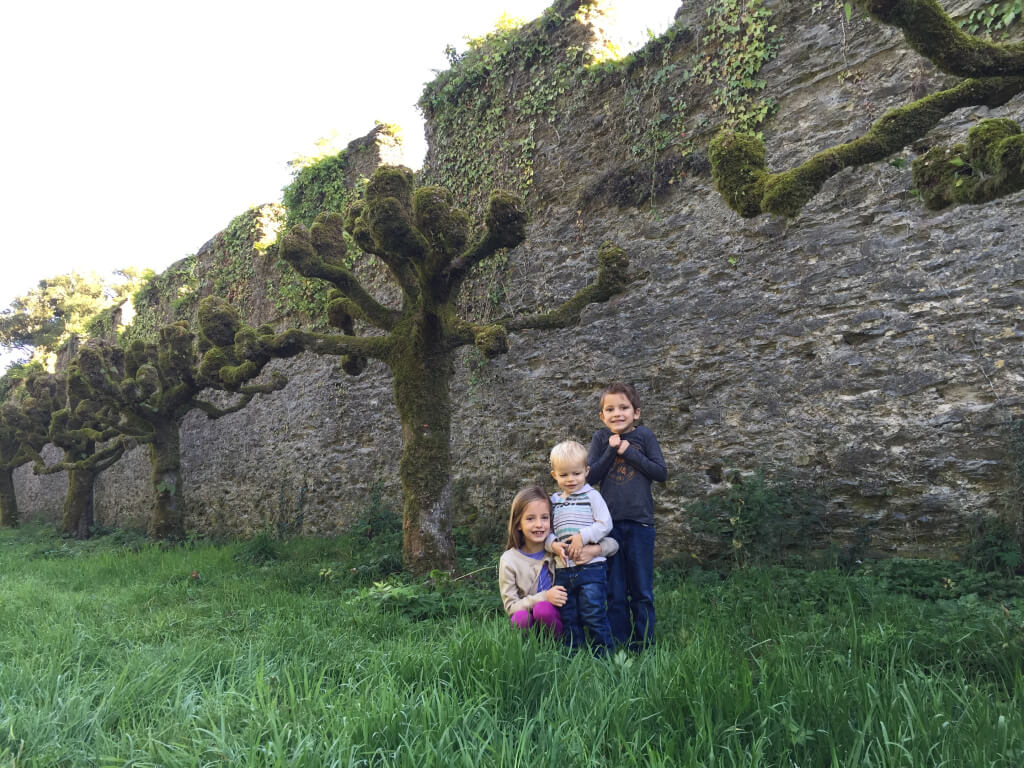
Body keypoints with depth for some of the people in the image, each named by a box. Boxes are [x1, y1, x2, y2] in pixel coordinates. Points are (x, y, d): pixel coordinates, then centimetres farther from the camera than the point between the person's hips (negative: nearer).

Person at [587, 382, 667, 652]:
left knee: (642, 590, 7)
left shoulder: (644, 436, 1)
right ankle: (619, 646, 18)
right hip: (610, 521, 1)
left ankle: (645, 646, 19)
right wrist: (611, 450, -13)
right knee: (615, 591, 8)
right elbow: (591, 476, -1)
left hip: (640, 521, -1)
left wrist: (629, 452, -12)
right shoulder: (601, 438, 4)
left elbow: (661, 472, -5)